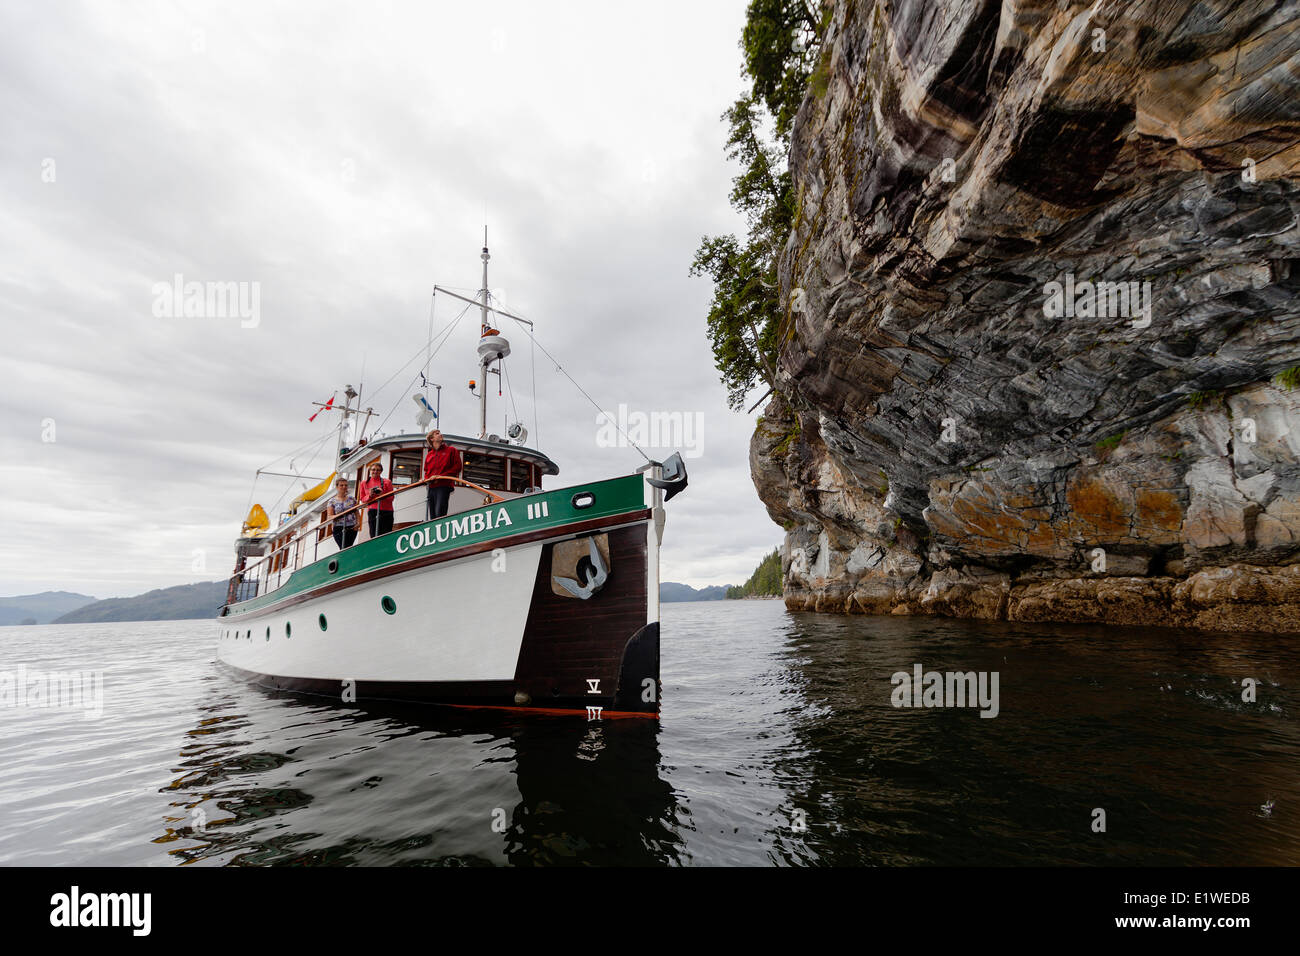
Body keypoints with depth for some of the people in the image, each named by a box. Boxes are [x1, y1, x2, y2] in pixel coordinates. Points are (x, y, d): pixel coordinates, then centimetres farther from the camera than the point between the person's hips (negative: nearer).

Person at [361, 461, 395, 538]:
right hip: (372, 511, 2)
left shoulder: (387, 482, 4)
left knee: (386, 537, -8)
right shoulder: (364, 483, 11)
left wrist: (383, 494, -15)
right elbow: (363, 499, 12)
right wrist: (370, 495, -8)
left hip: (386, 511, -2)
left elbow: (391, 498, 3)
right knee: (373, 536, -3)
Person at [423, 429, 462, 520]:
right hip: (431, 487, 5)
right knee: (432, 516, 5)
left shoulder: (451, 450, 7)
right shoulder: (429, 454, 20)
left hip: (444, 486, -5)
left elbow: (457, 467, -2)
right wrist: (426, 479, 5)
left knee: (439, 514, -21)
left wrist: (441, 476, -10)